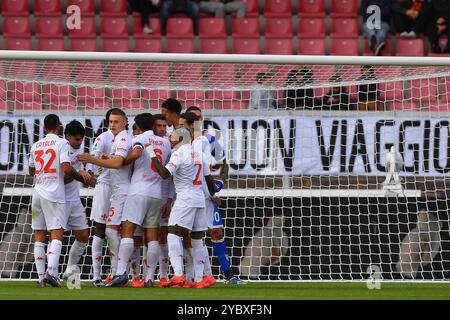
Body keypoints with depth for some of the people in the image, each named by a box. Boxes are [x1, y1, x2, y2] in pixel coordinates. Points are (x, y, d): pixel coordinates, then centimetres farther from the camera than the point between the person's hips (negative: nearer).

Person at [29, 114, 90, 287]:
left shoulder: (35, 146, 13)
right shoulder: (62, 143, -4)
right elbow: (66, 168, -15)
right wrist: (81, 177, 0)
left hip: (37, 193, 5)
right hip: (55, 194, -5)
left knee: (39, 236, 8)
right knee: (56, 234, -7)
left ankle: (40, 276, 4)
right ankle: (51, 271, -24)